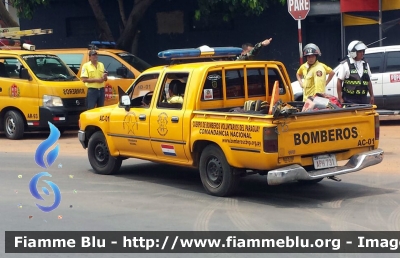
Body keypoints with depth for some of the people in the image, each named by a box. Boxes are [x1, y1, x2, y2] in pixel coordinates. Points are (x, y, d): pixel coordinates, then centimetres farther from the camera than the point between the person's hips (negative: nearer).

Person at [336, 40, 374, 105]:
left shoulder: (365, 64, 13)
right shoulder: (345, 64, -6)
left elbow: (369, 82, 19)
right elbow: (339, 82, -6)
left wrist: (371, 96, 15)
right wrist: (340, 98, -11)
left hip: (363, 99, 6)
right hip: (349, 99, -6)